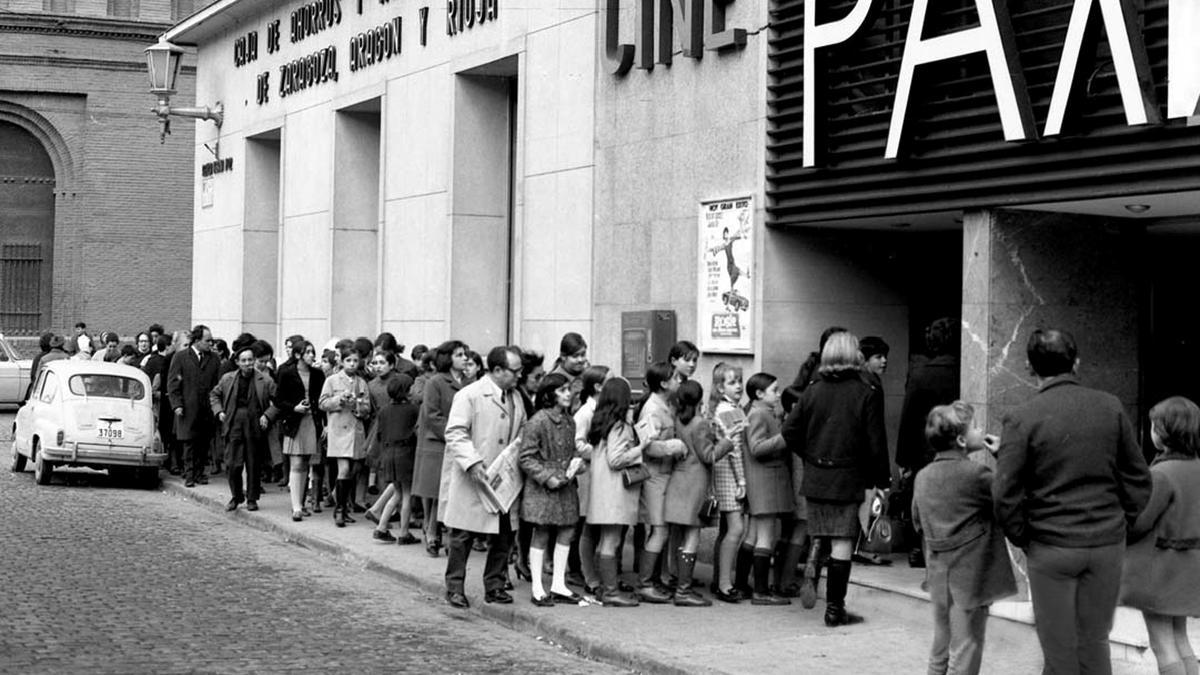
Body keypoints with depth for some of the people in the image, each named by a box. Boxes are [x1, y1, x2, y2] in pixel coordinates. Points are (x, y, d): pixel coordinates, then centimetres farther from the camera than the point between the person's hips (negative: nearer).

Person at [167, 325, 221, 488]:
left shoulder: (213, 359, 10)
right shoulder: (180, 357, 1)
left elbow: (218, 383, 12)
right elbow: (172, 383, 0)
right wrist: (177, 404, -8)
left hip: (207, 409, 3)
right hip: (188, 409, -3)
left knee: (204, 444, 4)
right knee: (189, 443, -2)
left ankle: (199, 473, 13)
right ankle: (190, 475, 2)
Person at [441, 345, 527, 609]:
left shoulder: (515, 399, 14)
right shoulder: (469, 396, -10)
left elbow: (522, 434, 23)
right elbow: (455, 434, -15)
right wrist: (472, 462, -26)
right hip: (473, 479, -7)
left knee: (503, 536, 8)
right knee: (462, 537, 0)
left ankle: (495, 586, 20)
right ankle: (454, 587, 10)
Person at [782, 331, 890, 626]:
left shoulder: (813, 390, 2)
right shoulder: (867, 393, -7)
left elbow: (790, 430, 0)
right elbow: (876, 441, -7)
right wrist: (882, 479, 4)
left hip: (815, 477, 3)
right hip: (848, 479, -3)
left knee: (819, 534, 20)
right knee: (842, 542, 2)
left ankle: (811, 569, -10)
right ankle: (835, 608, 5)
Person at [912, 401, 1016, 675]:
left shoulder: (923, 476, 4)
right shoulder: (976, 473, -18)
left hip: (938, 578, 7)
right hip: (970, 577, -7)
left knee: (941, 647, 18)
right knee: (965, 651, 1)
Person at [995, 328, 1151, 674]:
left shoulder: (1021, 418, -10)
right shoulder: (1110, 407, -1)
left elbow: (1006, 495, -11)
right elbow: (1139, 480, 4)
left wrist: (1021, 539, 3)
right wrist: (1120, 523, 14)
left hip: (1051, 547, -3)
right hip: (1107, 543, 3)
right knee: (1095, 643, 13)